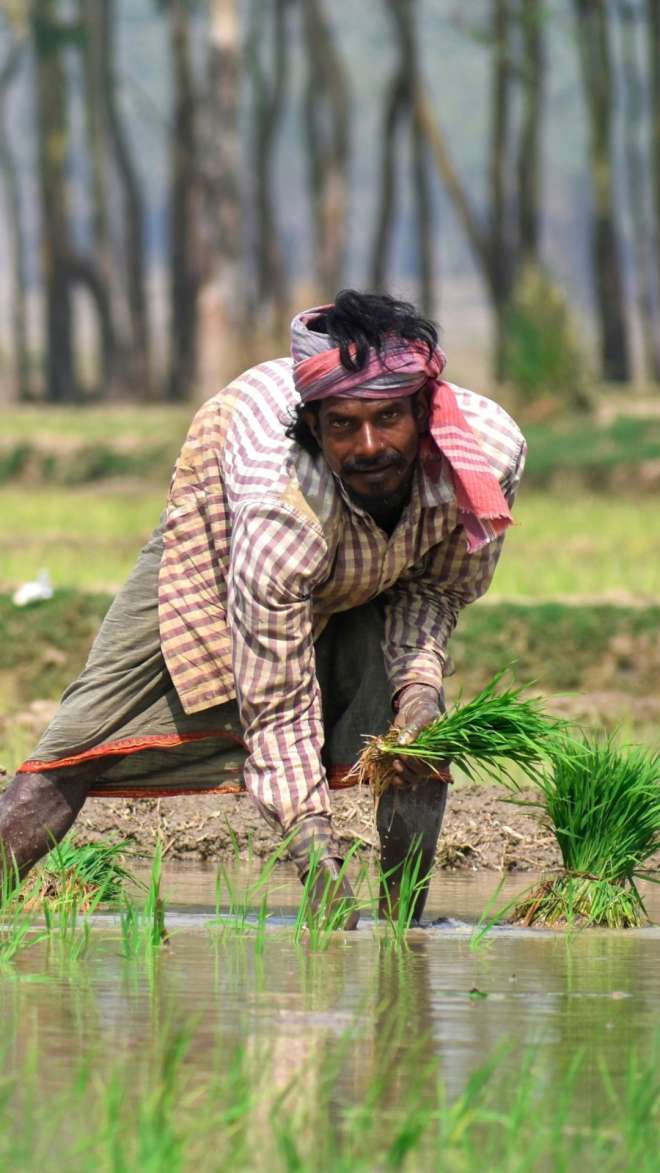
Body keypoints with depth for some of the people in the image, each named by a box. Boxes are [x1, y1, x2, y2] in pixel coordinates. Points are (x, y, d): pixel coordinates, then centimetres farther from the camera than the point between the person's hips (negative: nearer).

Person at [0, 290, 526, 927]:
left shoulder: (492, 450, -37)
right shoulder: (281, 515, -47)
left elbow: (438, 587, -12)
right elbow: (278, 712, -39)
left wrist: (419, 683, -30)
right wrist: (319, 863, -45)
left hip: (376, 571, 3)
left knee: (421, 738, -19)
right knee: (88, 739, -9)